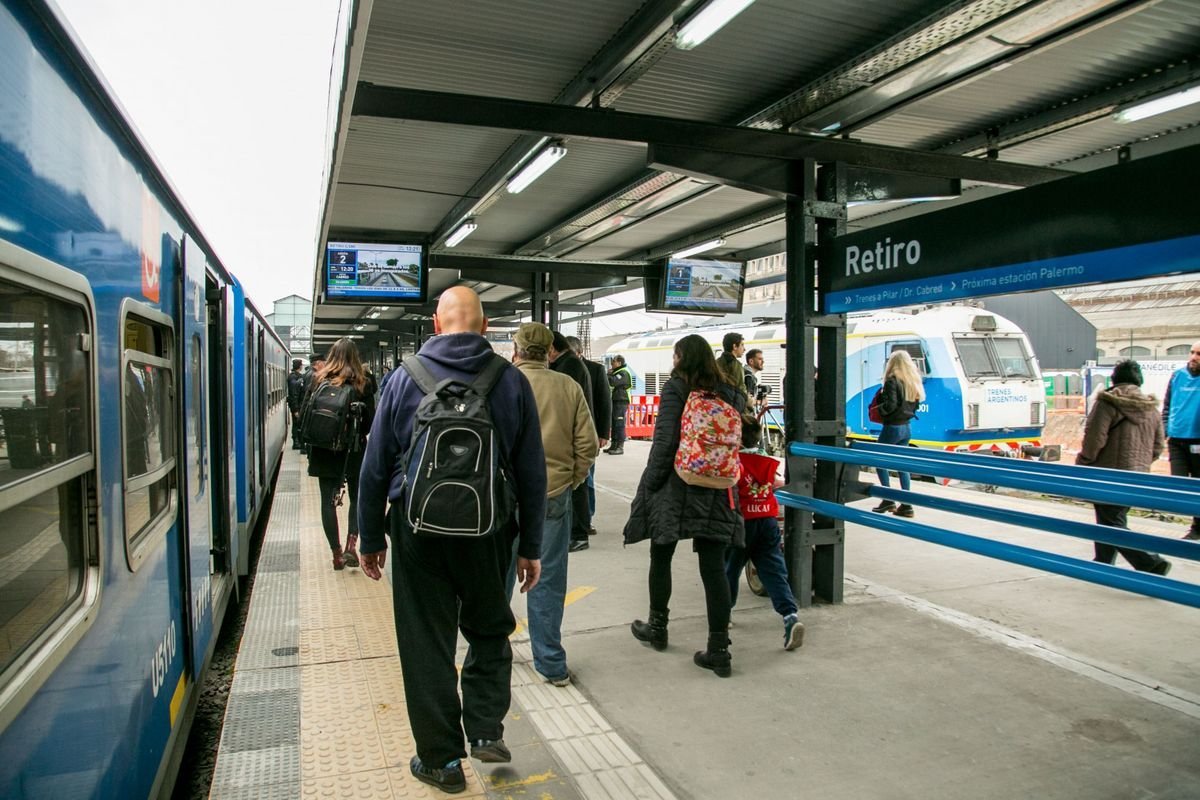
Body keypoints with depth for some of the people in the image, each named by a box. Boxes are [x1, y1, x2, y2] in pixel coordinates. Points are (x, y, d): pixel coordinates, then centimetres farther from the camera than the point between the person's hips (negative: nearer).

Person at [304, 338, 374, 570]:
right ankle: (351, 544, -2)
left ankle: (337, 554, 11)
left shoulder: (318, 381, -2)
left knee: (328, 501, 9)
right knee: (357, 498, 15)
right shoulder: (361, 384, -7)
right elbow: (370, 420, -5)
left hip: (323, 452, 1)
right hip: (353, 451, -1)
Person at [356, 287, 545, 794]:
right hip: (488, 530, 1)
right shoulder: (512, 381, -2)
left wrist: (371, 538, 11)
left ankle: (441, 758, 23)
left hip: (418, 529, 0)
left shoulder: (406, 378, -2)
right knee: (489, 630, 23)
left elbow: (375, 466, 1)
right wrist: (530, 546, 9)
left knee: (426, 642, 12)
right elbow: (532, 472, 0)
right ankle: (486, 730, 19)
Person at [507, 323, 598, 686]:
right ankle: (551, 664, 17)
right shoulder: (569, 387, -3)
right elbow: (587, 443, -3)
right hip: (554, 495, 1)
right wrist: (571, 481, 10)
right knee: (548, 580, 8)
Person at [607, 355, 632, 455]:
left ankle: (620, 447, -7)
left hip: (621, 402, -10)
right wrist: (609, 374, 5)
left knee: (619, 424, -9)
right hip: (615, 401, 10)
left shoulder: (624, 373, -11)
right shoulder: (616, 372, 21)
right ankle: (614, 445, 20)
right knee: (613, 424, 13)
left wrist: (608, 374, -8)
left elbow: (613, 382, -25)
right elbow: (610, 383, 21)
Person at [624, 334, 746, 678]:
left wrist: (649, 485, -7)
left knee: (661, 558, 16)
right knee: (713, 567, 4)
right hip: (715, 493, 4)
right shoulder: (729, 393, 7)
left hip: (674, 488, -3)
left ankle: (657, 628, 32)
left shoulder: (675, 389, -7)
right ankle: (719, 651, 6)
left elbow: (665, 442, -13)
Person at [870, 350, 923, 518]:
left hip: (892, 427, -7)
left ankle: (888, 500, 5)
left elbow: (890, 405, -22)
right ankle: (906, 504, 10)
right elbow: (915, 405, 12)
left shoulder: (892, 381, -15)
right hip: (906, 428, 7)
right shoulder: (913, 382, 7)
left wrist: (879, 408, -4)